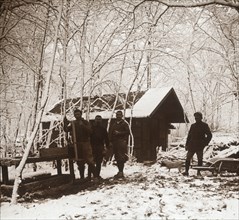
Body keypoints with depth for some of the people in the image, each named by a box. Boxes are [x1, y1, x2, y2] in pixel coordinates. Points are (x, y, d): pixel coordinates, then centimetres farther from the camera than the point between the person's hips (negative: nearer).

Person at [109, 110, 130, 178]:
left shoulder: (124, 123, 3)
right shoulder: (113, 125, 21)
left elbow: (127, 132, -6)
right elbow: (110, 133, 19)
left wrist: (119, 133, -13)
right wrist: (110, 141, 8)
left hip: (121, 142, -6)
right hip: (115, 143, 6)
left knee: (121, 158, -13)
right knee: (117, 157, 7)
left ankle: (121, 172, -12)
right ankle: (120, 171, 15)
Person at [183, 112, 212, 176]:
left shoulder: (204, 125, 3)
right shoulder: (193, 126, 14)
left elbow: (209, 135, 3)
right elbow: (189, 136, 17)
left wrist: (205, 143, -5)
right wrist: (187, 144, 10)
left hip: (200, 146, -3)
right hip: (191, 146, 3)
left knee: (200, 159, 0)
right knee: (188, 158, -3)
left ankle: (199, 172, 9)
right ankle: (186, 171, 2)